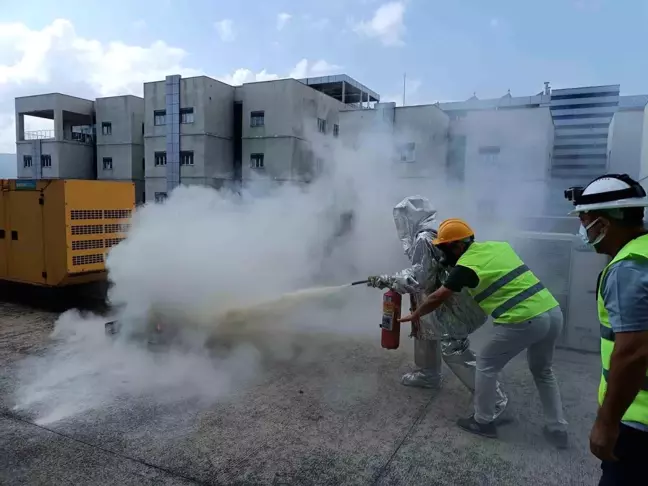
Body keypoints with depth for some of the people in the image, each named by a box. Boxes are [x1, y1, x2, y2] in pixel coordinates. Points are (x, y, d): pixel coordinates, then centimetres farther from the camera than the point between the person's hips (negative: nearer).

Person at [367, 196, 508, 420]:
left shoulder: (424, 239, -21)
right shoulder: (437, 232, 10)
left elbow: (416, 279, -21)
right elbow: (420, 271, 18)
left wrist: (387, 280, -8)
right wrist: (393, 278, 16)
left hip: (455, 301, -11)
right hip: (451, 296, 11)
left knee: (453, 348, -10)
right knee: (424, 325, 22)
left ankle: (494, 398, -2)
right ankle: (428, 374, 39)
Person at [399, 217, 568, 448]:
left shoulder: (466, 265, -5)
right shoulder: (499, 245, 14)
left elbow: (437, 299, 5)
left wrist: (414, 314, 20)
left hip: (524, 321, -8)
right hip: (553, 312, 8)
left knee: (486, 365, 13)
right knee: (542, 371, 28)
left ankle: (483, 421, 25)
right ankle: (558, 429, 33)